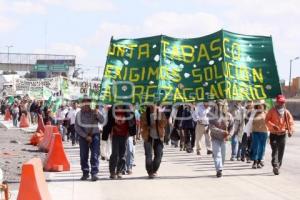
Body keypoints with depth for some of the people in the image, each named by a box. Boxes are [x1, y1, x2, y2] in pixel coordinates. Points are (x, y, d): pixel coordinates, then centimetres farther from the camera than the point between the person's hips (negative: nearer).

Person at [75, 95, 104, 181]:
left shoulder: (94, 112, 4)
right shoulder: (79, 114, 2)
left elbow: (102, 121, -11)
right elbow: (77, 127, -3)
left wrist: (97, 115, -31)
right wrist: (86, 136, -12)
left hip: (95, 135, -1)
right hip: (83, 136, 1)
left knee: (95, 155, -8)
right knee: (83, 156, 4)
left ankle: (94, 173, -10)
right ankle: (85, 173, 14)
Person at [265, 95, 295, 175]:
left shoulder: (286, 112, 6)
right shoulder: (272, 111, -3)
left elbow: (291, 122, 6)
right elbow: (267, 120, -8)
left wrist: (290, 130, -12)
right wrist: (273, 126, -26)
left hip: (282, 135, 4)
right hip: (273, 134, -3)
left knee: (281, 152, 8)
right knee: (275, 150, -17)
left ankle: (278, 166, 23)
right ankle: (275, 166, -27)